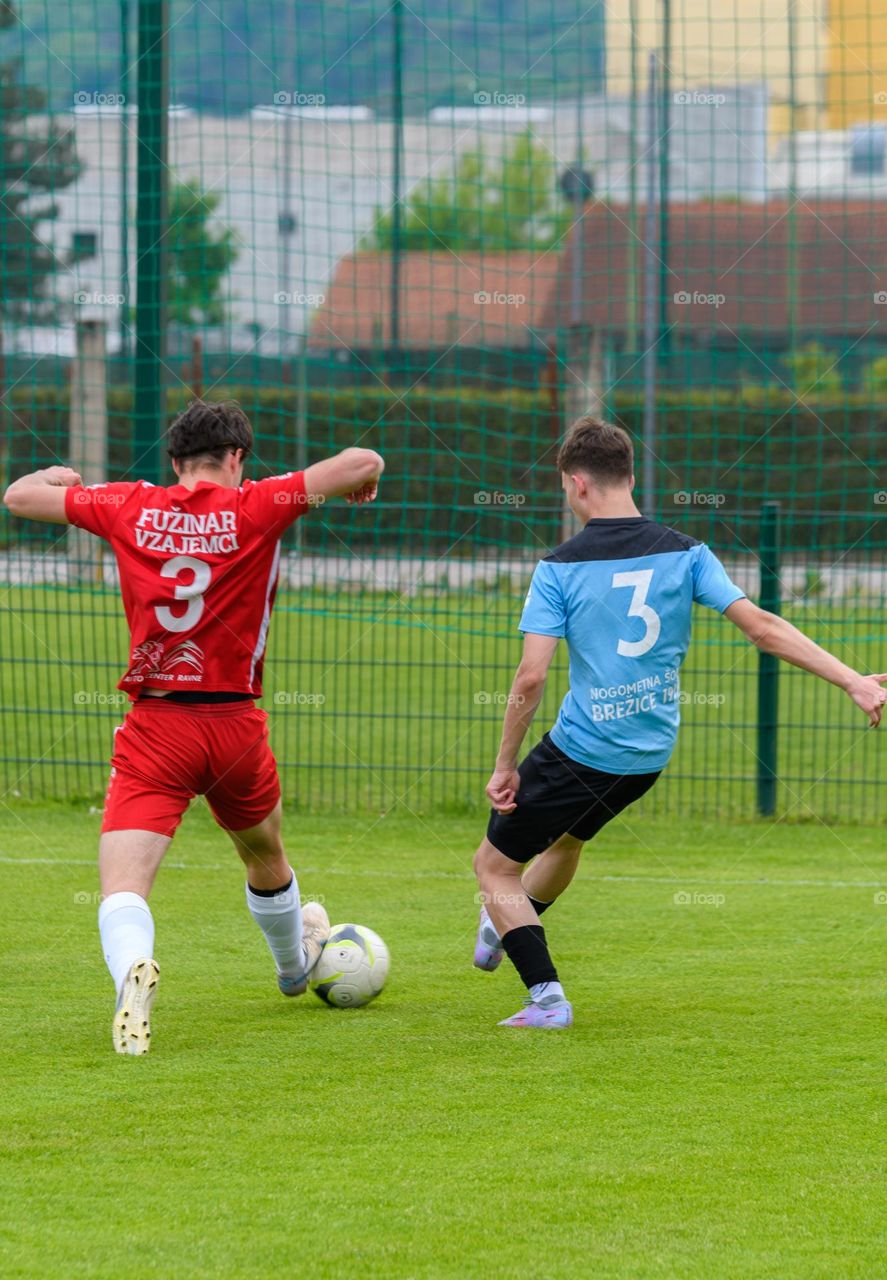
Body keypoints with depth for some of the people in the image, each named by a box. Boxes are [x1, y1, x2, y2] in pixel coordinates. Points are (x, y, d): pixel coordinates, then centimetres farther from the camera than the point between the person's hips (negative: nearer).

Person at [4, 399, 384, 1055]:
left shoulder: (129, 507, 0)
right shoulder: (255, 507, -5)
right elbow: (363, 463, -12)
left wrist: (54, 475, 34)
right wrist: (360, 480, 12)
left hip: (154, 727, -1)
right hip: (236, 726, 1)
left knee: (123, 887, -10)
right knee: (265, 858, 29)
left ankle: (132, 970, -42)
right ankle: (295, 963, 55)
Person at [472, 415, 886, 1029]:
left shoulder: (560, 568, -14)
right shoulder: (685, 553, -4)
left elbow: (530, 679, -18)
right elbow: (762, 626, -10)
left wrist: (505, 766, -7)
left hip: (581, 749, -6)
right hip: (650, 755, 6)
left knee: (495, 864, 12)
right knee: (566, 836, 33)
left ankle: (546, 994, 0)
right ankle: (505, 929, 56)